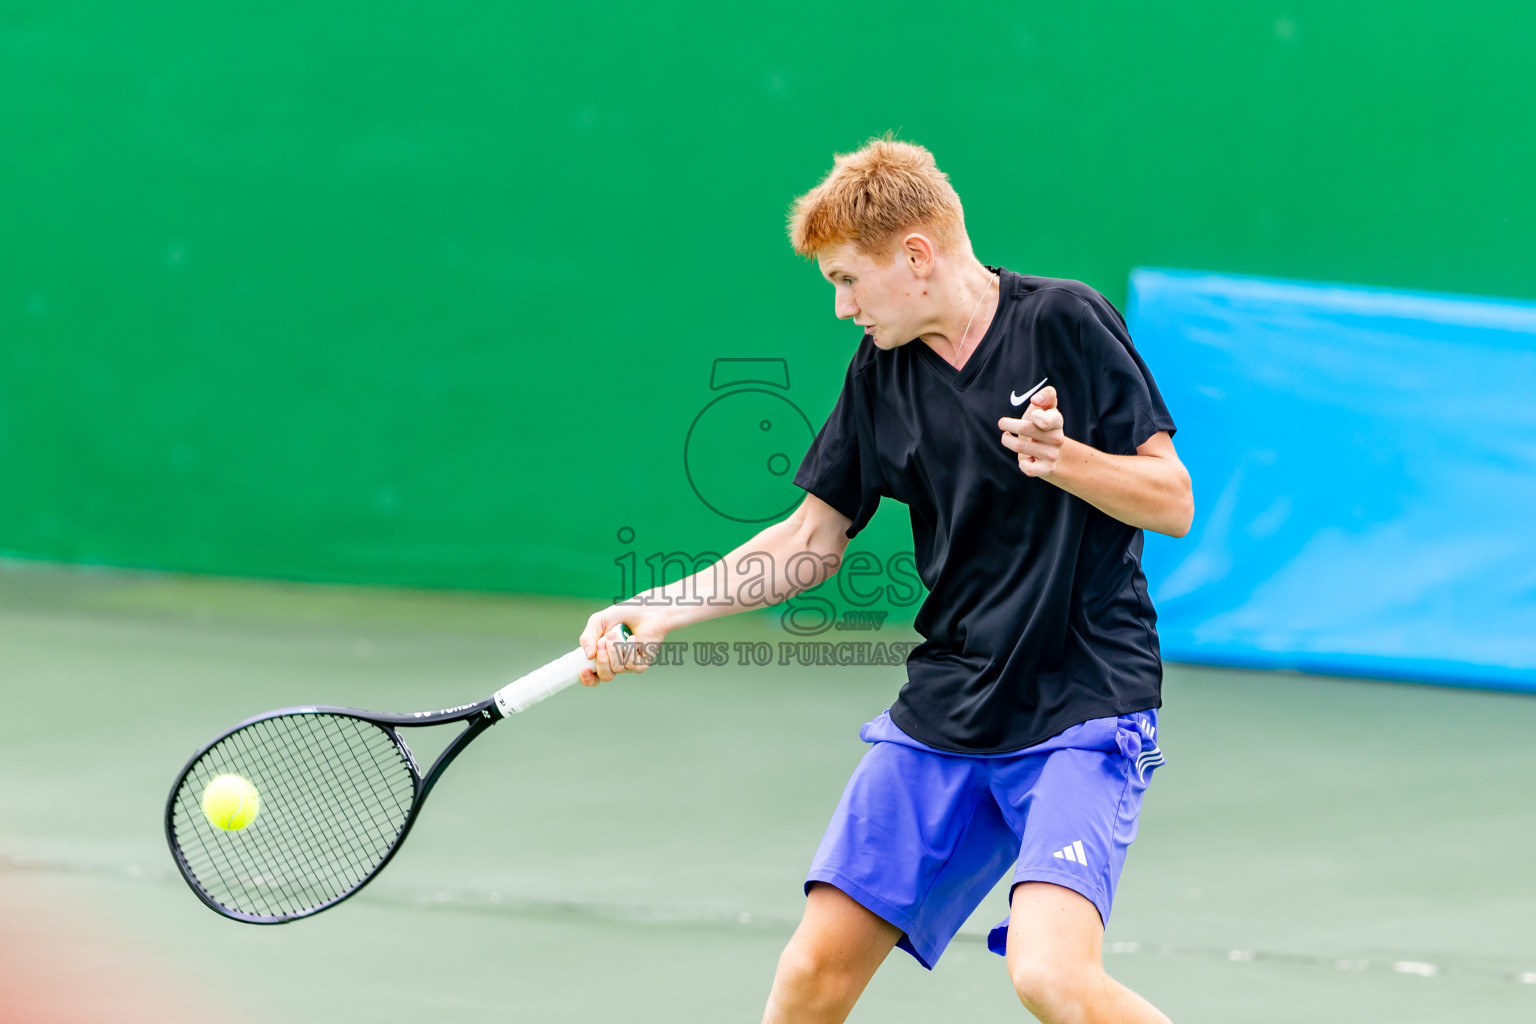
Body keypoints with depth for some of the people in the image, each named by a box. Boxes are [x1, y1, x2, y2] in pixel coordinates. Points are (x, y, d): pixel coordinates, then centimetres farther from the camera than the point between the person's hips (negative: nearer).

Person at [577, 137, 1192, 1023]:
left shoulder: (1064, 322, -9)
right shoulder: (882, 372, 7)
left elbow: (1174, 503, -8)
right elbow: (812, 541, 15)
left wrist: (1064, 459, -26)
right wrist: (662, 608, 5)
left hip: (1082, 708, -6)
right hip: (942, 716, 6)